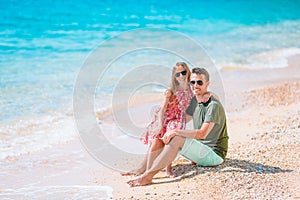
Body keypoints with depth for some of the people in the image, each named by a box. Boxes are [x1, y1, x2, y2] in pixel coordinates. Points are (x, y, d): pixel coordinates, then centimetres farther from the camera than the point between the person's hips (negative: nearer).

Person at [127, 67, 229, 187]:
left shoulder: (214, 106, -18)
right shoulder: (195, 101, 11)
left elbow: (202, 134, -28)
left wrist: (176, 132, -30)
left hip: (215, 154, -9)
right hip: (201, 150, 9)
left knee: (177, 139, -28)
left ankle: (148, 175, -30)